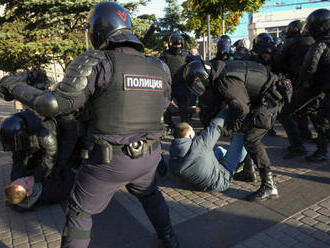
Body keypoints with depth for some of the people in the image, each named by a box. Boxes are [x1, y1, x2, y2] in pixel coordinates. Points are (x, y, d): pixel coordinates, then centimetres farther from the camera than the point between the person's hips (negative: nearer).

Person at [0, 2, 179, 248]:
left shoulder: (96, 63, -14)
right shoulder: (161, 68, 1)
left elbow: (55, 105, -15)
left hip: (109, 161, -5)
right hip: (149, 156, 6)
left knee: (80, 212, 18)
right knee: (149, 194, 32)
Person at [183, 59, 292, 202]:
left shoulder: (225, 82, -26)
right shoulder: (220, 70, 6)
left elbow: (243, 109, -21)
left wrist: (231, 129, -7)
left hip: (271, 96, -10)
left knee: (251, 140, -13)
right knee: (246, 132, 17)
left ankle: (269, 186, -7)